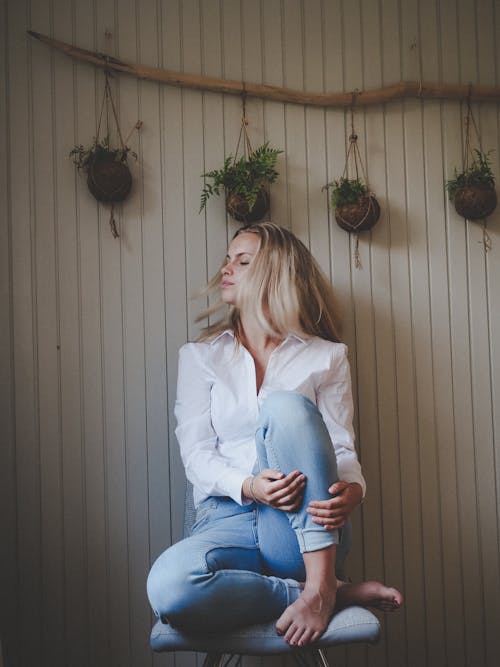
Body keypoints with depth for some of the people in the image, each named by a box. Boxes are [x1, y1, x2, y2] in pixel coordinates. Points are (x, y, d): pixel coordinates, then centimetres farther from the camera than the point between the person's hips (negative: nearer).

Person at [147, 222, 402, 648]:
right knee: (168, 587, -35)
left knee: (286, 406, -29)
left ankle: (321, 584, -29)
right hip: (227, 520, 1)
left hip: (305, 529, -1)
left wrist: (353, 489, -20)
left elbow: (342, 447, 5)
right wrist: (248, 486, -18)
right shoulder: (200, 357, 14)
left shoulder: (325, 357, 12)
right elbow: (196, 455, 4)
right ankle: (340, 594, -19)